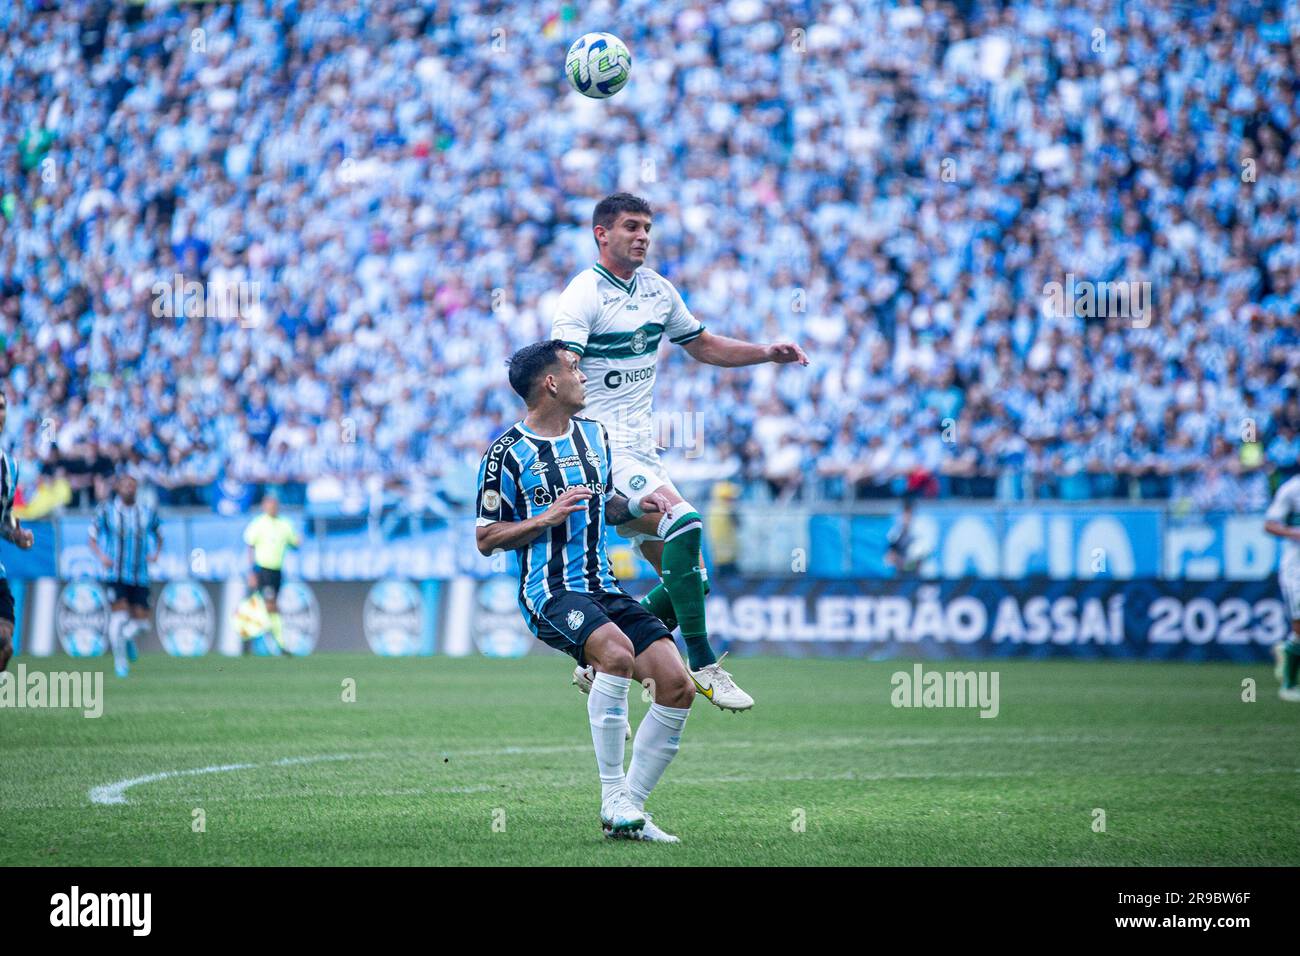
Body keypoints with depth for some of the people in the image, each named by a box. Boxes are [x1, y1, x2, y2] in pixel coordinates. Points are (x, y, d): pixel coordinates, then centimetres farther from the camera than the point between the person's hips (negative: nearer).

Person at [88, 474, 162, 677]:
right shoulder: (106, 511, 0)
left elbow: (159, 536, 21)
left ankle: (128, 637, 37)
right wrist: (101, 556, -13)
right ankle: (120, 660, 1)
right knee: (120, 614, -14)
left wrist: (156, 553, 2)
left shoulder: (147, 513, 6)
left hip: (140, 575, 3)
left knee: (141, 620, 1)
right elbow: (92, 538, 5)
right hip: (115, 575, -3)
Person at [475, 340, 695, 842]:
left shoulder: (595, 435, 16)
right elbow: (485, 539, -2)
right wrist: (546, 518, -14)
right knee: (616, 650, -35)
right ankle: (613, 800, -27)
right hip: (549, 591, -7)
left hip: (603, 589, 7)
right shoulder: (506, 453, -4)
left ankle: (629, 808, 2)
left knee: (677, 686, -9)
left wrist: (635, 505, 8)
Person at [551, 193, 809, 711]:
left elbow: (703, 344, 27)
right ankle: (702, 665, -25)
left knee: (689, 581, 4)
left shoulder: (657, 288, 13)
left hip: (640, 451, 8)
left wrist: (767, 353, 13)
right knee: (683, 522, -28)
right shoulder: (583, 295, -11)